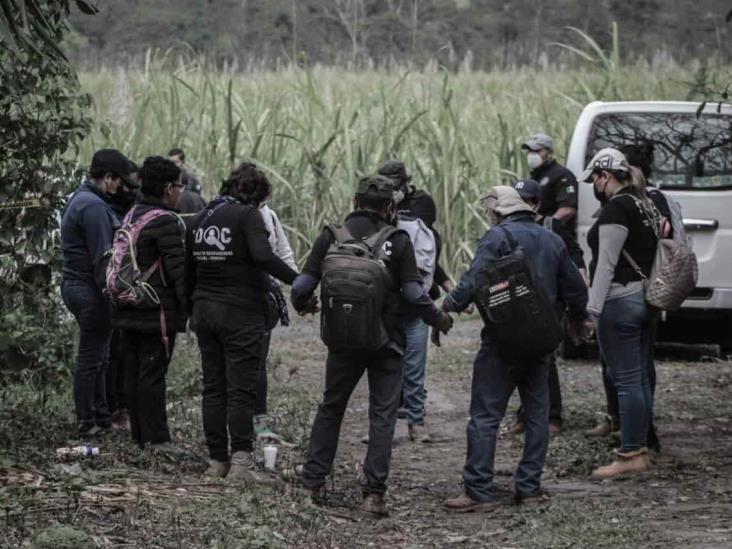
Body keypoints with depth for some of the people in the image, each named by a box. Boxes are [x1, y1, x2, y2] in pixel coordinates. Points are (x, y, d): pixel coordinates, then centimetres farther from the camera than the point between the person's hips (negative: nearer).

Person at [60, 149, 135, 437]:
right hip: (91, 291, -11)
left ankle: (100, 416, 23)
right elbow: (102, 256, -21)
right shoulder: (93, 206, -18)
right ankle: (87, 422, 2)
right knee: (91, 358, -3)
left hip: (75, 285, 11)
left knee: (96, 357, 16)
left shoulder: (80, 200, 16)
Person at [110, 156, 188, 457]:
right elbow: (178, 269, -18)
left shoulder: (131, 216, 14)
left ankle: (140, 434, 18)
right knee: (153, 374, -7)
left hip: (128, 310, 9)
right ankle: (156, 439, -5)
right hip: (156, 312, -9)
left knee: (133, 373, 11)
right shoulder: (166, 222, -15)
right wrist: (190, 306, -14)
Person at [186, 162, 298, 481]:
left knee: (213, 388, 10)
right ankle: (241, 458, -12)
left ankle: (217, 460, 11)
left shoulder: (200, 219, 13)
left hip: (205, 310, 7)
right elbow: (263, 257, -25)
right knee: (241, 389, -6)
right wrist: (298, 281, -23)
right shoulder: (247, 215, -9)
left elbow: (187, 270, 18)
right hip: (241, 314, -7)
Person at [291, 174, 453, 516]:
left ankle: (312, 483, 20)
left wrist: (301, 305, 21)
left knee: (331, 408, 18)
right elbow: (414, 292, -11)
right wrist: (439, 319, 6)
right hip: (385, 341, -2)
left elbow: (304, 284, -2)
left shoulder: (331, 237, -2)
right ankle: (374, 493, -6)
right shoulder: (397, 241, -8)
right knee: (382, 415, 3)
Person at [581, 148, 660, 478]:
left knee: (626, 380, -7)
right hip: (646, 299, 10)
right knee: (640, 379, 13)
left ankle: (631, 455, -6)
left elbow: (607, 263, -18)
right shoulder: (646, 206, 14)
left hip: (621, 301, -10)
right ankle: (641, 450, 17)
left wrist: (593, 308, -17)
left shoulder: (616, 208, -15)